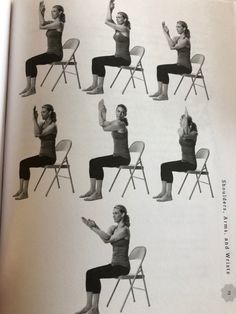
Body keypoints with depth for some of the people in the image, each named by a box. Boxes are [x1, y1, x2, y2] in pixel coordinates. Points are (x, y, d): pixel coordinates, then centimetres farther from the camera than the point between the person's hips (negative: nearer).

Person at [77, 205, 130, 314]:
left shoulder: (125, 230, -14)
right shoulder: (113, 228, 9)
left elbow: (108, 239, -24)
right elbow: (106, 239, -12)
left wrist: (94, 227, -26)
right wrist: (94, 226, -27)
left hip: (122, 266, -8)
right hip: (114, 264, 8)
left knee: (95, 274, -22)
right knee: (89, 273, -10)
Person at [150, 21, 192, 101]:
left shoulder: (185, 40, -13)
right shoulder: (177, 38, 11)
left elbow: (172, 47, -26)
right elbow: (172, 44, -12)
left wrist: (166, 34, -24)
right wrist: (167, 33, -26)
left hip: (185, 67, -8)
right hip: (179, 64, 8)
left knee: (164, 69, -24)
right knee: (159, 67, -6)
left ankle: (164, 94, -21)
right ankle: (160, 91, -7)